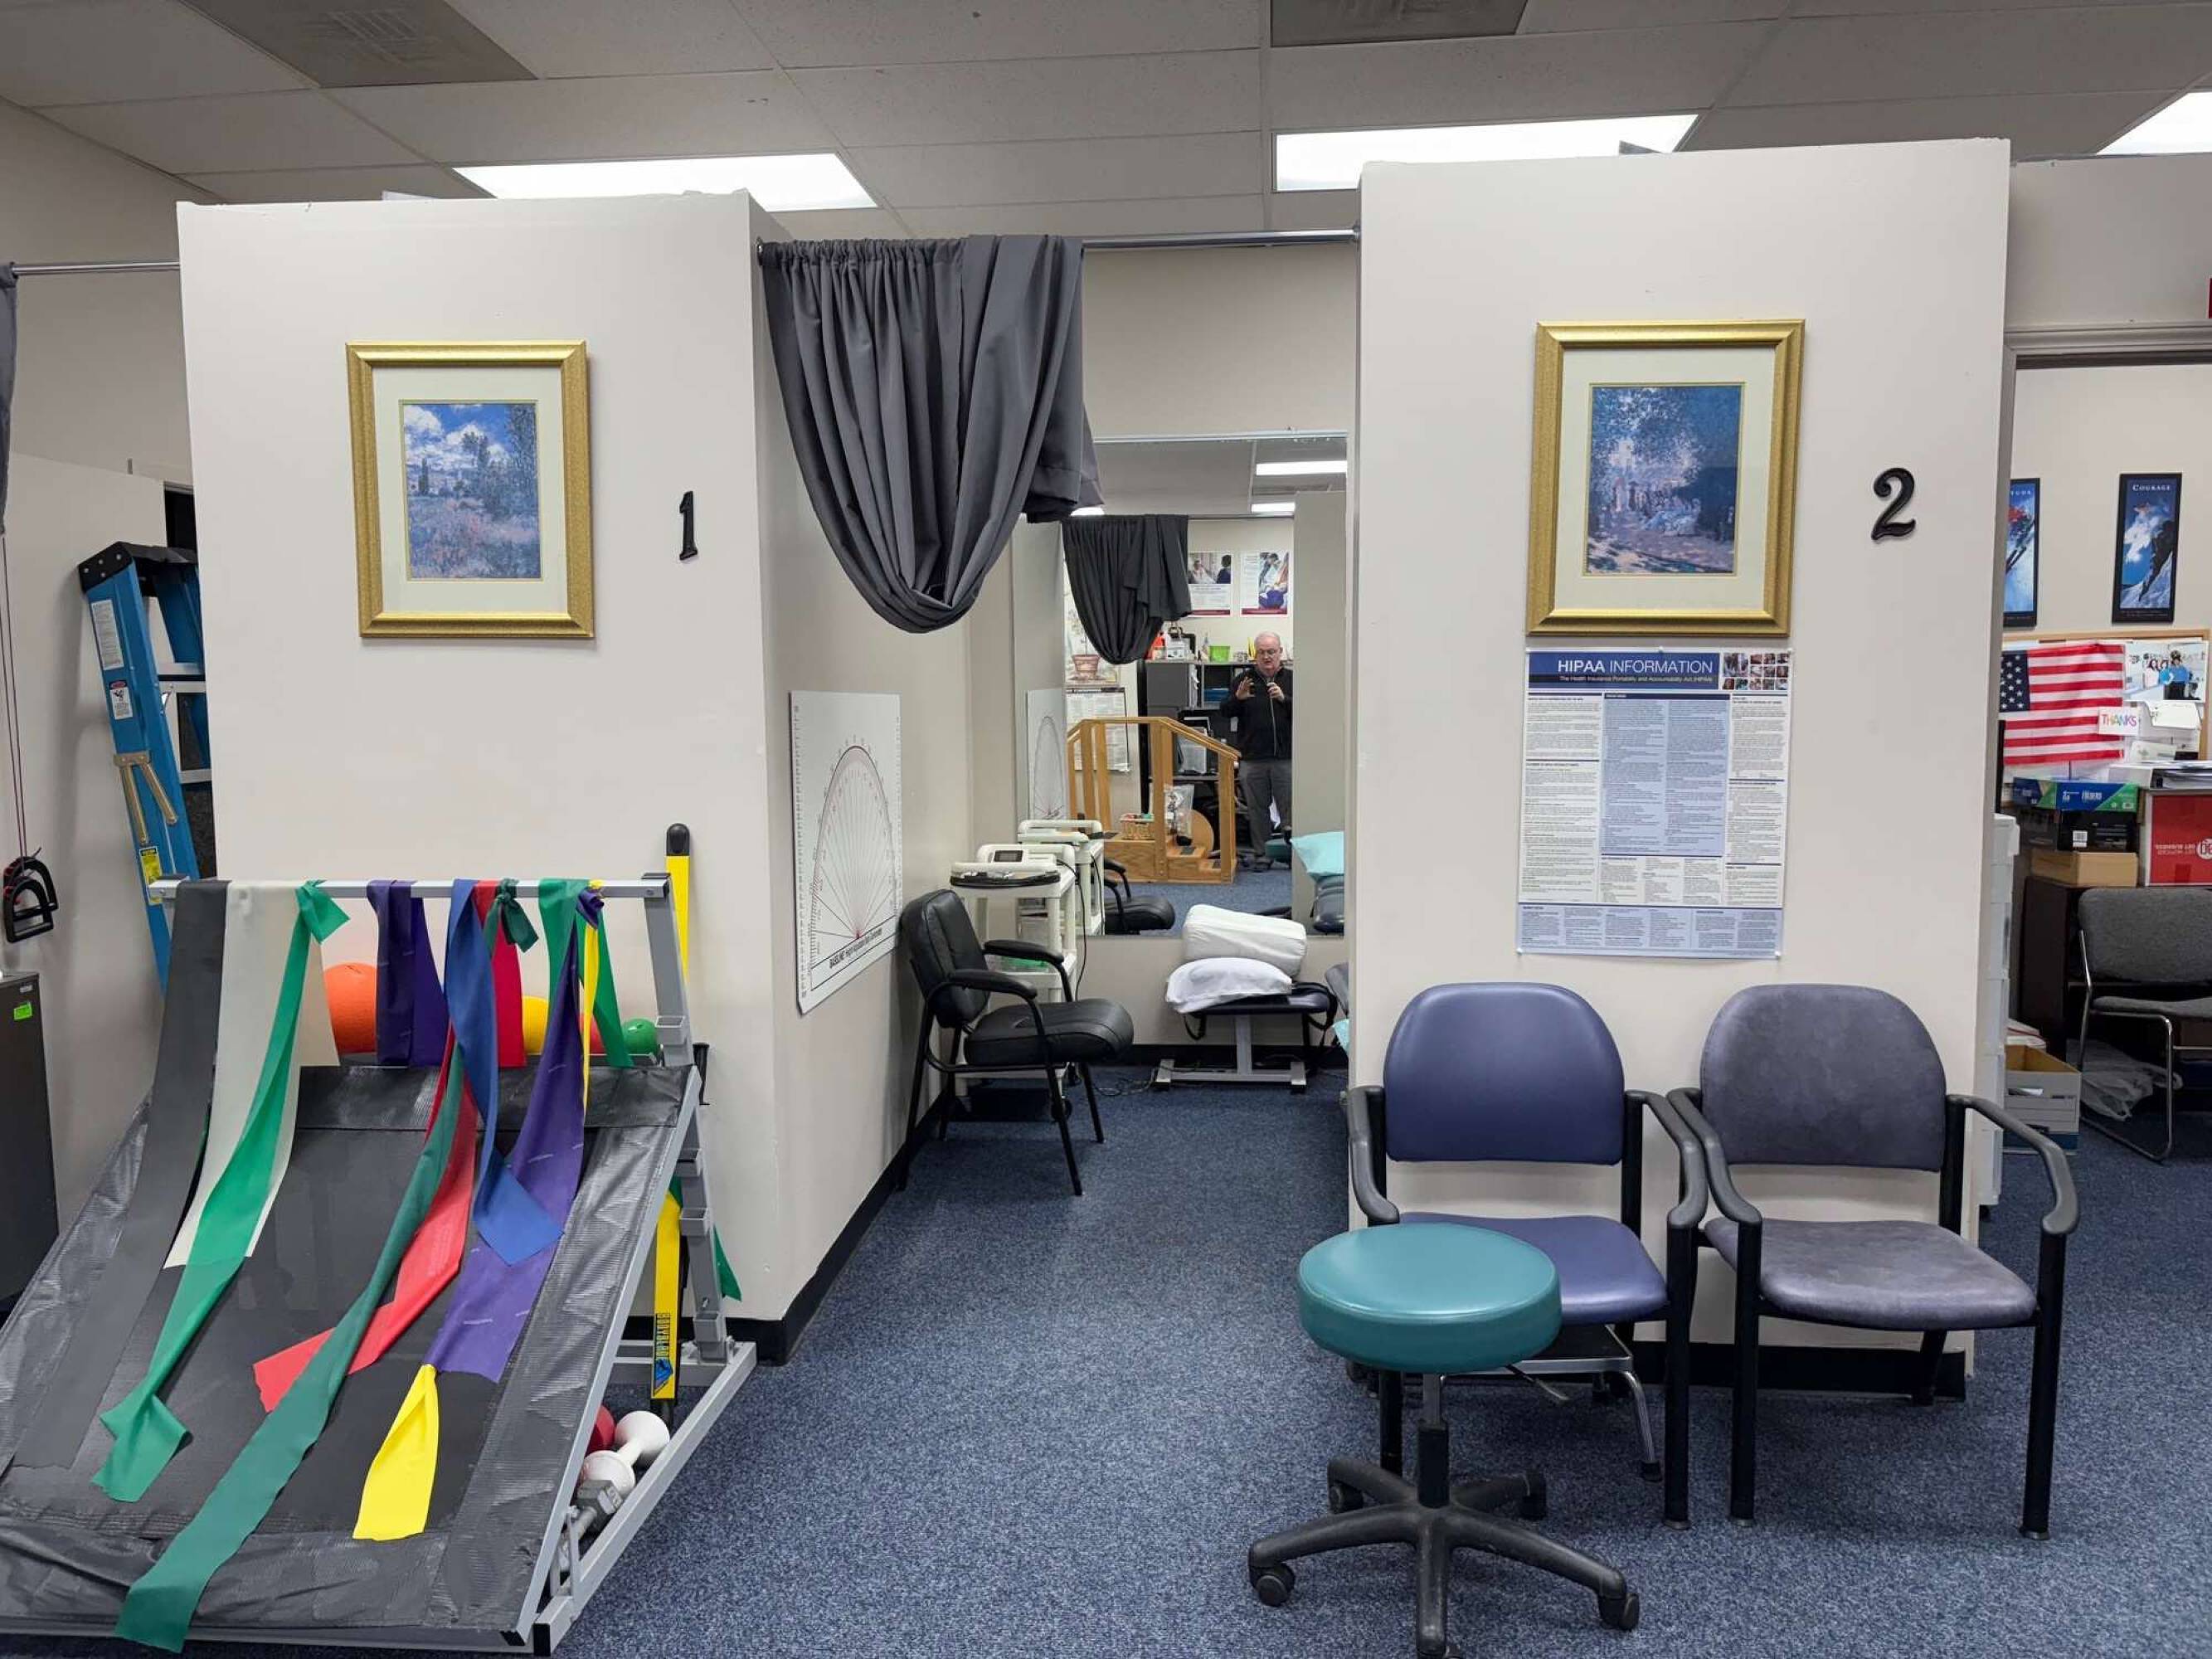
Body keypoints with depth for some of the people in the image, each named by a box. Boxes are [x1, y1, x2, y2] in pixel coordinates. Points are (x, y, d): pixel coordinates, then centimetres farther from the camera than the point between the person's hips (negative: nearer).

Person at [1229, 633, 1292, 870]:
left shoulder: (1292, 679, 6)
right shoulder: (1244, 679, 8)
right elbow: (1226, 713, 5)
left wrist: (1284, 699, -19)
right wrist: (1237, 698, -14)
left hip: (1285, 758, -1)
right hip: (1252, 759, 1)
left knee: (1289, 808, 0)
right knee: (1257, 808, 7)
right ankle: (1261, 854, 16)